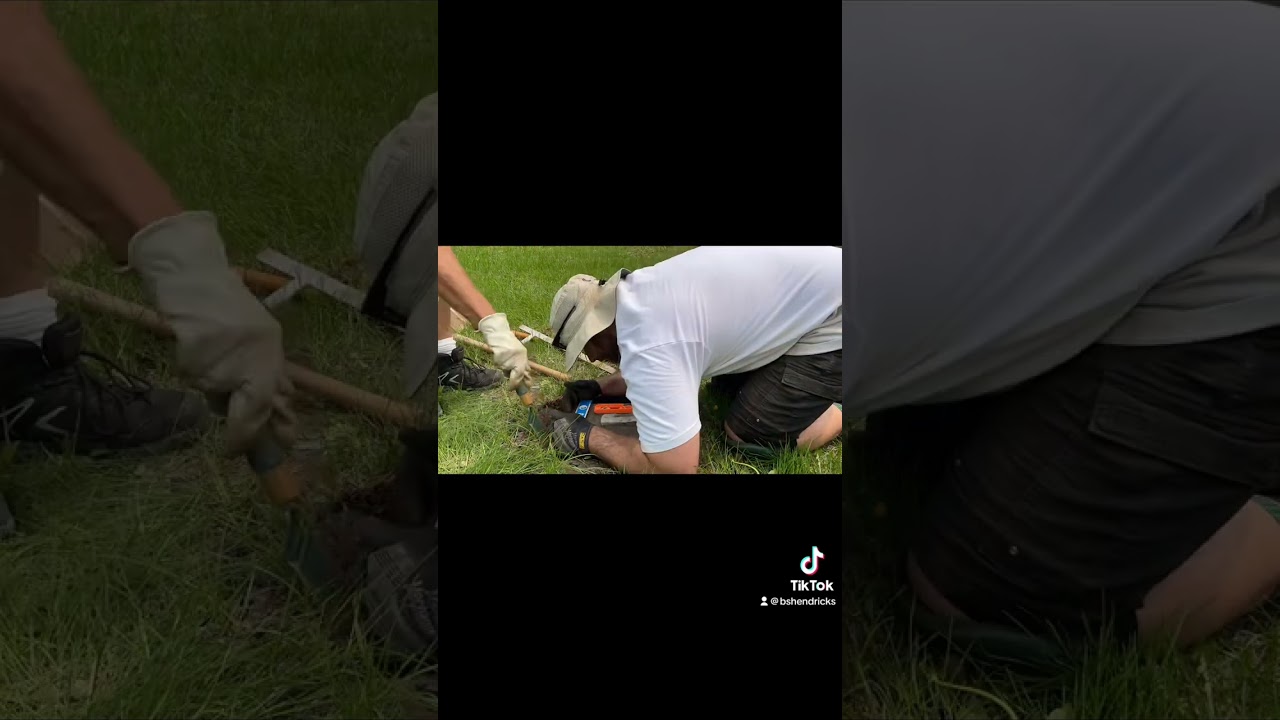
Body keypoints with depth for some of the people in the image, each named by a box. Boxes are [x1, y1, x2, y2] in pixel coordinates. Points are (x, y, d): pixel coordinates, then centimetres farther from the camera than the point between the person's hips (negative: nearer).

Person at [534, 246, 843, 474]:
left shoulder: (644, 344, -26)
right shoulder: (640, 291, 3)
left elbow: (675, 470, -23)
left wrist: (586, 437, -11)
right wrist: (599, 389, 13)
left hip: (833, 319, -9)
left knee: (747, 435, -6)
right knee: (727, 386, 19)